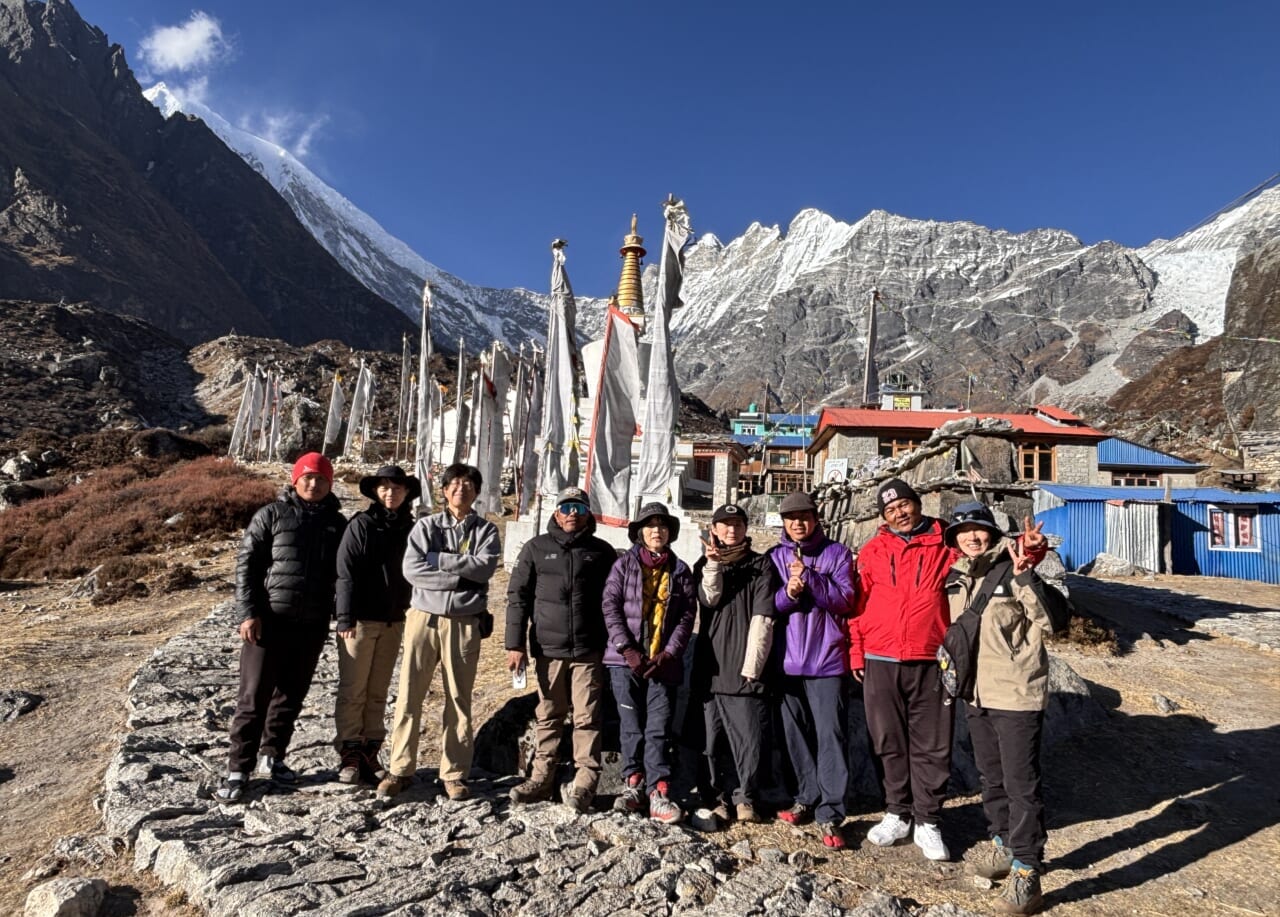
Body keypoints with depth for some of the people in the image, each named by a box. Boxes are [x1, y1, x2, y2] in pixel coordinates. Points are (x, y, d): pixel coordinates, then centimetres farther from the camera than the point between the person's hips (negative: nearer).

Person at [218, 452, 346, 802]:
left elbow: (344, 574, 11)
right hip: (268, 621, -3)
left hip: (312, 626, 3)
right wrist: (249, 613, -11)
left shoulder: (337, 523, 7)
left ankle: (272, 755, 30)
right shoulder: (271, 515, -2)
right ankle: (238, 768, 13)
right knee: (254, 696, 2)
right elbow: (245, 564, -4)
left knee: (292, 696, 13)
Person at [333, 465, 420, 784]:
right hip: (361, 619, -4)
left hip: (393, 621, 4)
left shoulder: (410, 528, 8)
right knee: (353, 690, 3)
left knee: (378, 691, 11)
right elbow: (346, 573, -9)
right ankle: (349, 756, 13)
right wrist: (346, 618, -14)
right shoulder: (361, 524, -6)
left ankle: (370, 755, 20)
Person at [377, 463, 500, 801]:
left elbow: (485, 567, -11)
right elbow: (411, 568, -8)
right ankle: (400, 769, 16)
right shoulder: (426, 525, 6)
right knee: (409, 696, 3)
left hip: (464, 623, 0)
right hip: (424, 617, 1)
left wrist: (437, 559, -10)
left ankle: (454, 773, 17)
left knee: (459, 700, 6)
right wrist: (460, 576, -12)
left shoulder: (486, 529, 6)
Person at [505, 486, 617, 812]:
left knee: (587, 717, 2)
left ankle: (585, 782, 11)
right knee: (548, 715, 11)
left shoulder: (602, 551, 7)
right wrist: (516, 644, -2)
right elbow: (518, 596, 4)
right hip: (548, 649, 1)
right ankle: (542, 777, 21)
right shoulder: (536, 548, 6)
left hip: (589, 651, -1)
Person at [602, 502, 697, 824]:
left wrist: (669, 654, -8)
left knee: (659, 729, -1)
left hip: (663, 662, 0)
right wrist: (627, 649, -12)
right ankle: (633, 784, 19)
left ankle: (658, 793, 3)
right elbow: (610, 608, -3)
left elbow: (687, 616, 3)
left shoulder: (680, 570, 7)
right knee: (631, 726, 7)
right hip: (625, 660, 0)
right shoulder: (624, 564, 3)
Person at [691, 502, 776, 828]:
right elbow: (709, 600, -2)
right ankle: (723, 796, 22)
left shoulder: (760, 565, 5)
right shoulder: (704, 565, 17)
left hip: (744, 671, -3)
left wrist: (750, 666, -12)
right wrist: (713, 564, -13)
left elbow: (762, 620, -4)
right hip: (711, 667, 3)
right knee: (714, 740, 7)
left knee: (750, 739, -4)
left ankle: (746, 796, 15)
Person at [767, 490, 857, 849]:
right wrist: (788, 593, -15)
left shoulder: (836, 553, 2)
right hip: (788, 661, 4)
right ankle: (808, 798, 26)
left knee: (830, 735, -6)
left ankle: (830, 815, -1)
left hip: (827, 660, -3)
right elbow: (767, 605, 5)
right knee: (796, 735, 11)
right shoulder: (776, 556, 10)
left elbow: (845, 599, -9)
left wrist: (810, 578, -19)